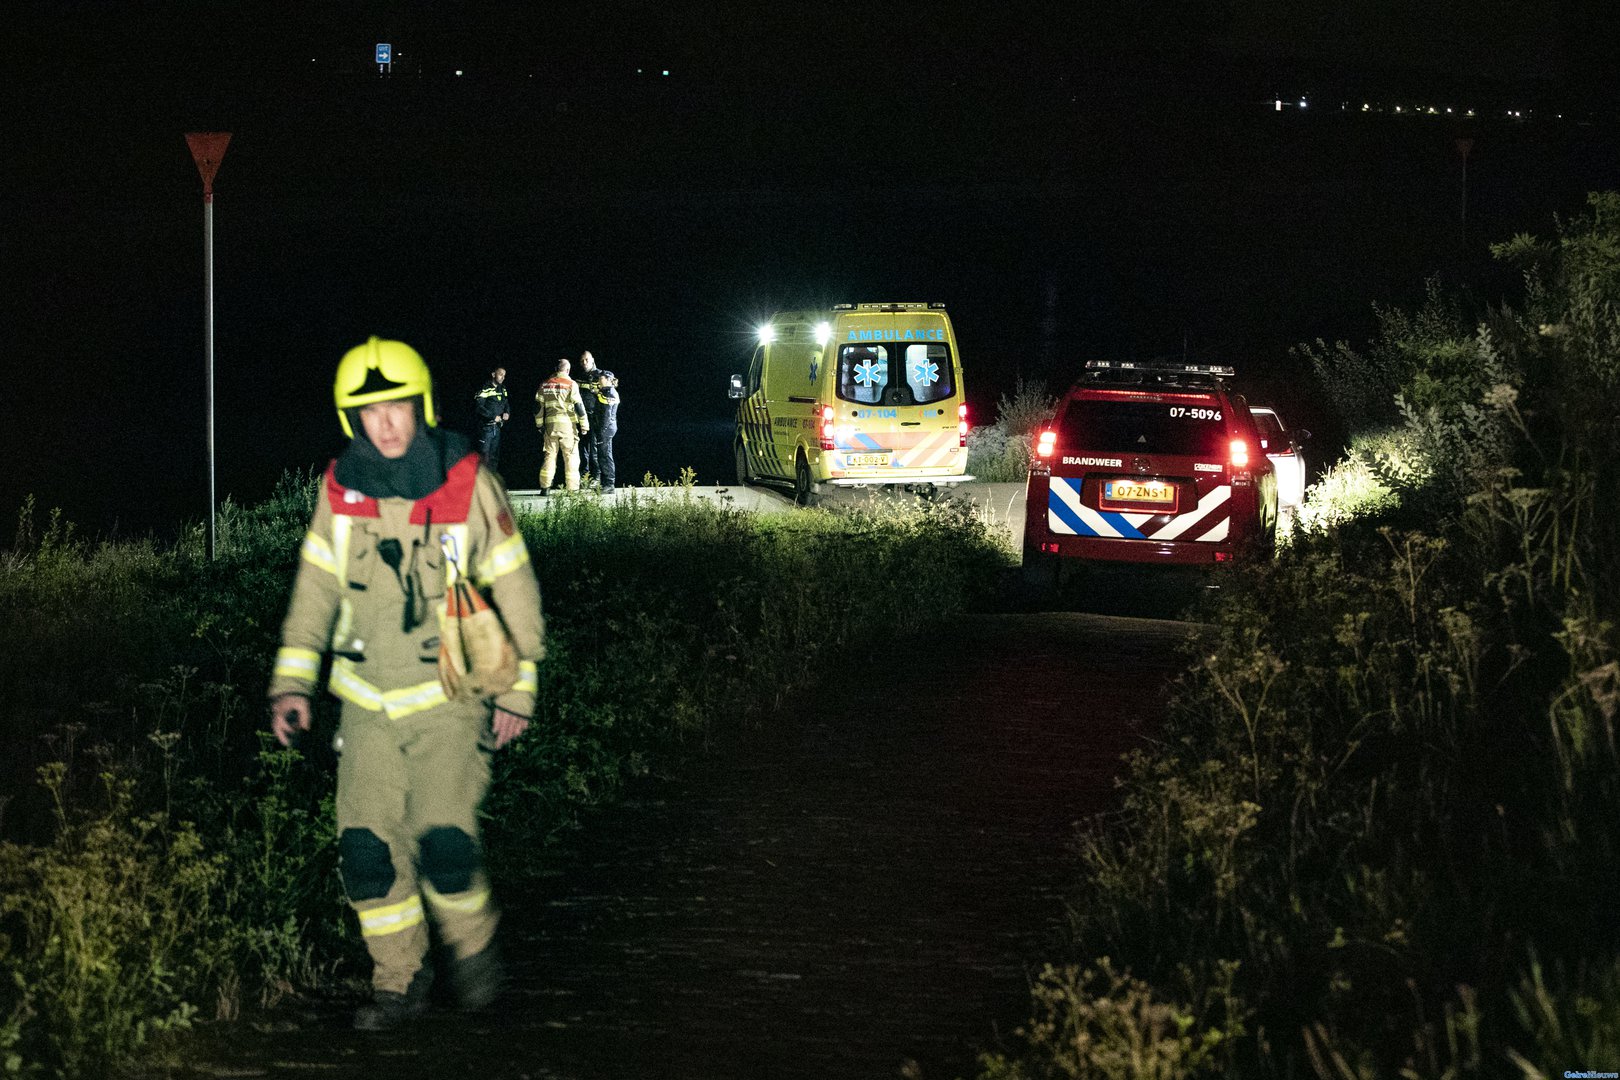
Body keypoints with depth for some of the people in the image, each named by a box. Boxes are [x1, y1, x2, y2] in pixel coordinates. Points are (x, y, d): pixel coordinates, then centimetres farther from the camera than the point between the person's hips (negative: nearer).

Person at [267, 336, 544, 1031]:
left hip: (449, 694, -3)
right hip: (367, 699, 3)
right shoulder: (341, 490, -2)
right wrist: (292, 681, 2)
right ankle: (399, 981, 14)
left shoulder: (468, 485, -10)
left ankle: (473, 945, 12)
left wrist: (518, 690, 0)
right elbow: (315, 588, 9)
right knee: (367, 847, -3)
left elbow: (514, 588, -1)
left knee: (444, 843, -16)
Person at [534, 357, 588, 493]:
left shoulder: (545, 385, 8)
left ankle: (545, 487, 5)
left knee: (549, 455, 9)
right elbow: (579, 406, -6)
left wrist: (539, 424, 20)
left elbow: (538, 406, 11)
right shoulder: (571, 384, -5)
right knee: (571, 456, 1)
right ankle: (573, 488, -1)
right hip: (567, 424, -3)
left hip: (550, 424, 3)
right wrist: (584, 425, 1)